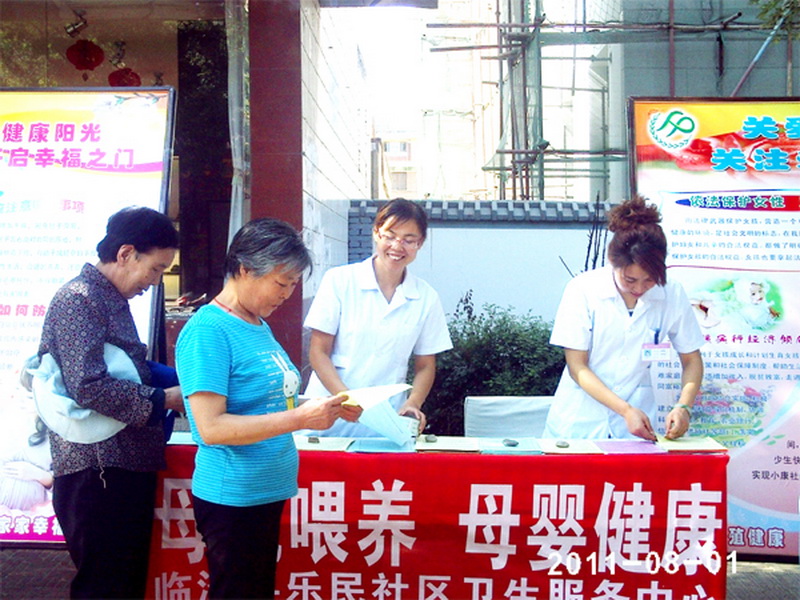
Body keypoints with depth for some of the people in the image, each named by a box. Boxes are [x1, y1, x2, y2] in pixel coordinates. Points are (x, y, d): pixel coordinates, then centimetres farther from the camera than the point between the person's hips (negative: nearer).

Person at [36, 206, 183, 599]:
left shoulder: (113, 301, 16)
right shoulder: (78, 300, -13)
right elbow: (89, 387, -23)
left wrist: (178, 382, 7)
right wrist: (163, 399, -14)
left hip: (127, 465, 9)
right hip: (97, 472, -9)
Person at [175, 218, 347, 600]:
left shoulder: (258, 325, 10)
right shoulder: (208, 331, -17)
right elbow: (211, 427, -24)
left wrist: (324, 409, 1)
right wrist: (301, 417, -24)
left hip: (267, 492, 9)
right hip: (233, 499, -9)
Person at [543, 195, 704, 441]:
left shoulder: (672, 296, -7)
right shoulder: (583, 289, -13)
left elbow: (692, 361, 4)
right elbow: (577, 367, -12)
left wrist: (683, 407, -13)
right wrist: (626, 410, -20)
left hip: (636, 425, 2)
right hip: (580, 420, -1)